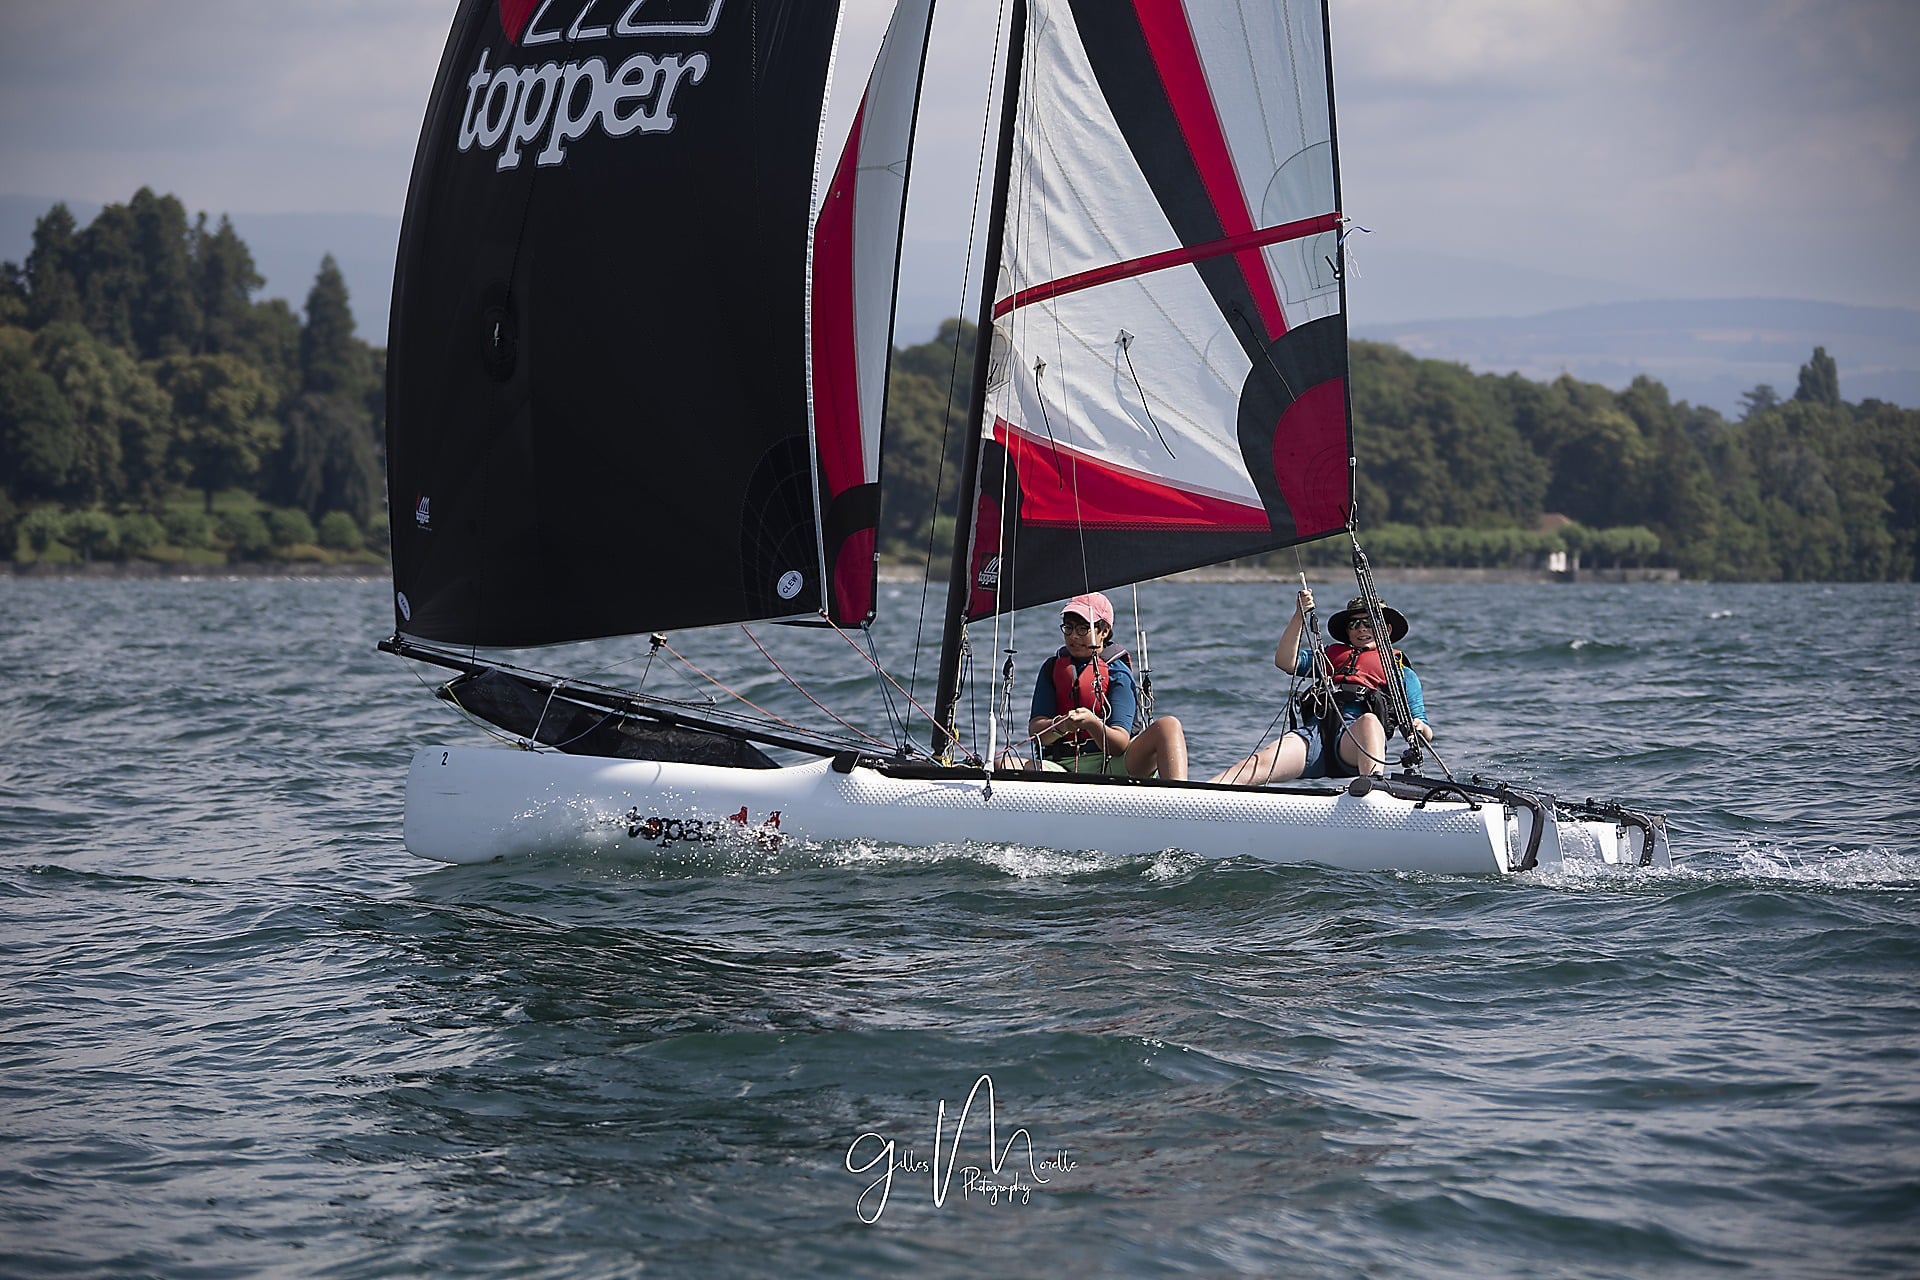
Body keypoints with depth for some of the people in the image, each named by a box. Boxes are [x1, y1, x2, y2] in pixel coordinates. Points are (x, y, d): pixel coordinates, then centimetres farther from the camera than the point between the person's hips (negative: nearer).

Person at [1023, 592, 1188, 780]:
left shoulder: (1117, 673, 2)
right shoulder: (1052, 668, 13)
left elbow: (1120, 745, -10)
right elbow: (1035, 729, 1)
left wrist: (1092, 724, -31)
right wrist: (1060, 727, -22)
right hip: (1062, 767, 1)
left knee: (1168, 725, -25)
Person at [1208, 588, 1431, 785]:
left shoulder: (1402, 674, 29)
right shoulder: (1330, 656, 35)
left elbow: (1426, 735, 22)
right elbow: (1284, 662, 17)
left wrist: (1420, 729, -4)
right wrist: (1299, 616, 6)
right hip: (1316, 730, 2)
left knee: (1368, 720, -39)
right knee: (1260, 762, -29)